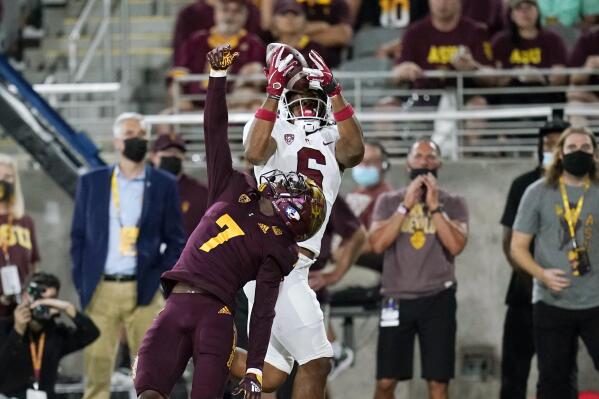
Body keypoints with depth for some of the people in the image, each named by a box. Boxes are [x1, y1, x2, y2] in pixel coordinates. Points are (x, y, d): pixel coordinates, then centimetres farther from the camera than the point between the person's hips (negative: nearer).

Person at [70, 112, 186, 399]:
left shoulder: (164, 185, 6)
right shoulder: (91, 182, 9)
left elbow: (175, 240, 8)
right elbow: (78, 236, 11)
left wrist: (158, 277, -3)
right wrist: (81, 283, 2)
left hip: (144, 291, -1)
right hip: (100, 290, 1)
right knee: (96, 371, -2)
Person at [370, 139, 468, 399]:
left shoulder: (453, 203, 5)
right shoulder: (389, 201, 7)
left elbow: (456, 246, -10)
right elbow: (377, 244, -7)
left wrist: (434, 206, -12)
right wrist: (406, 205, -10)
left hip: (438, 298, -1)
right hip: (397, 299, 1)